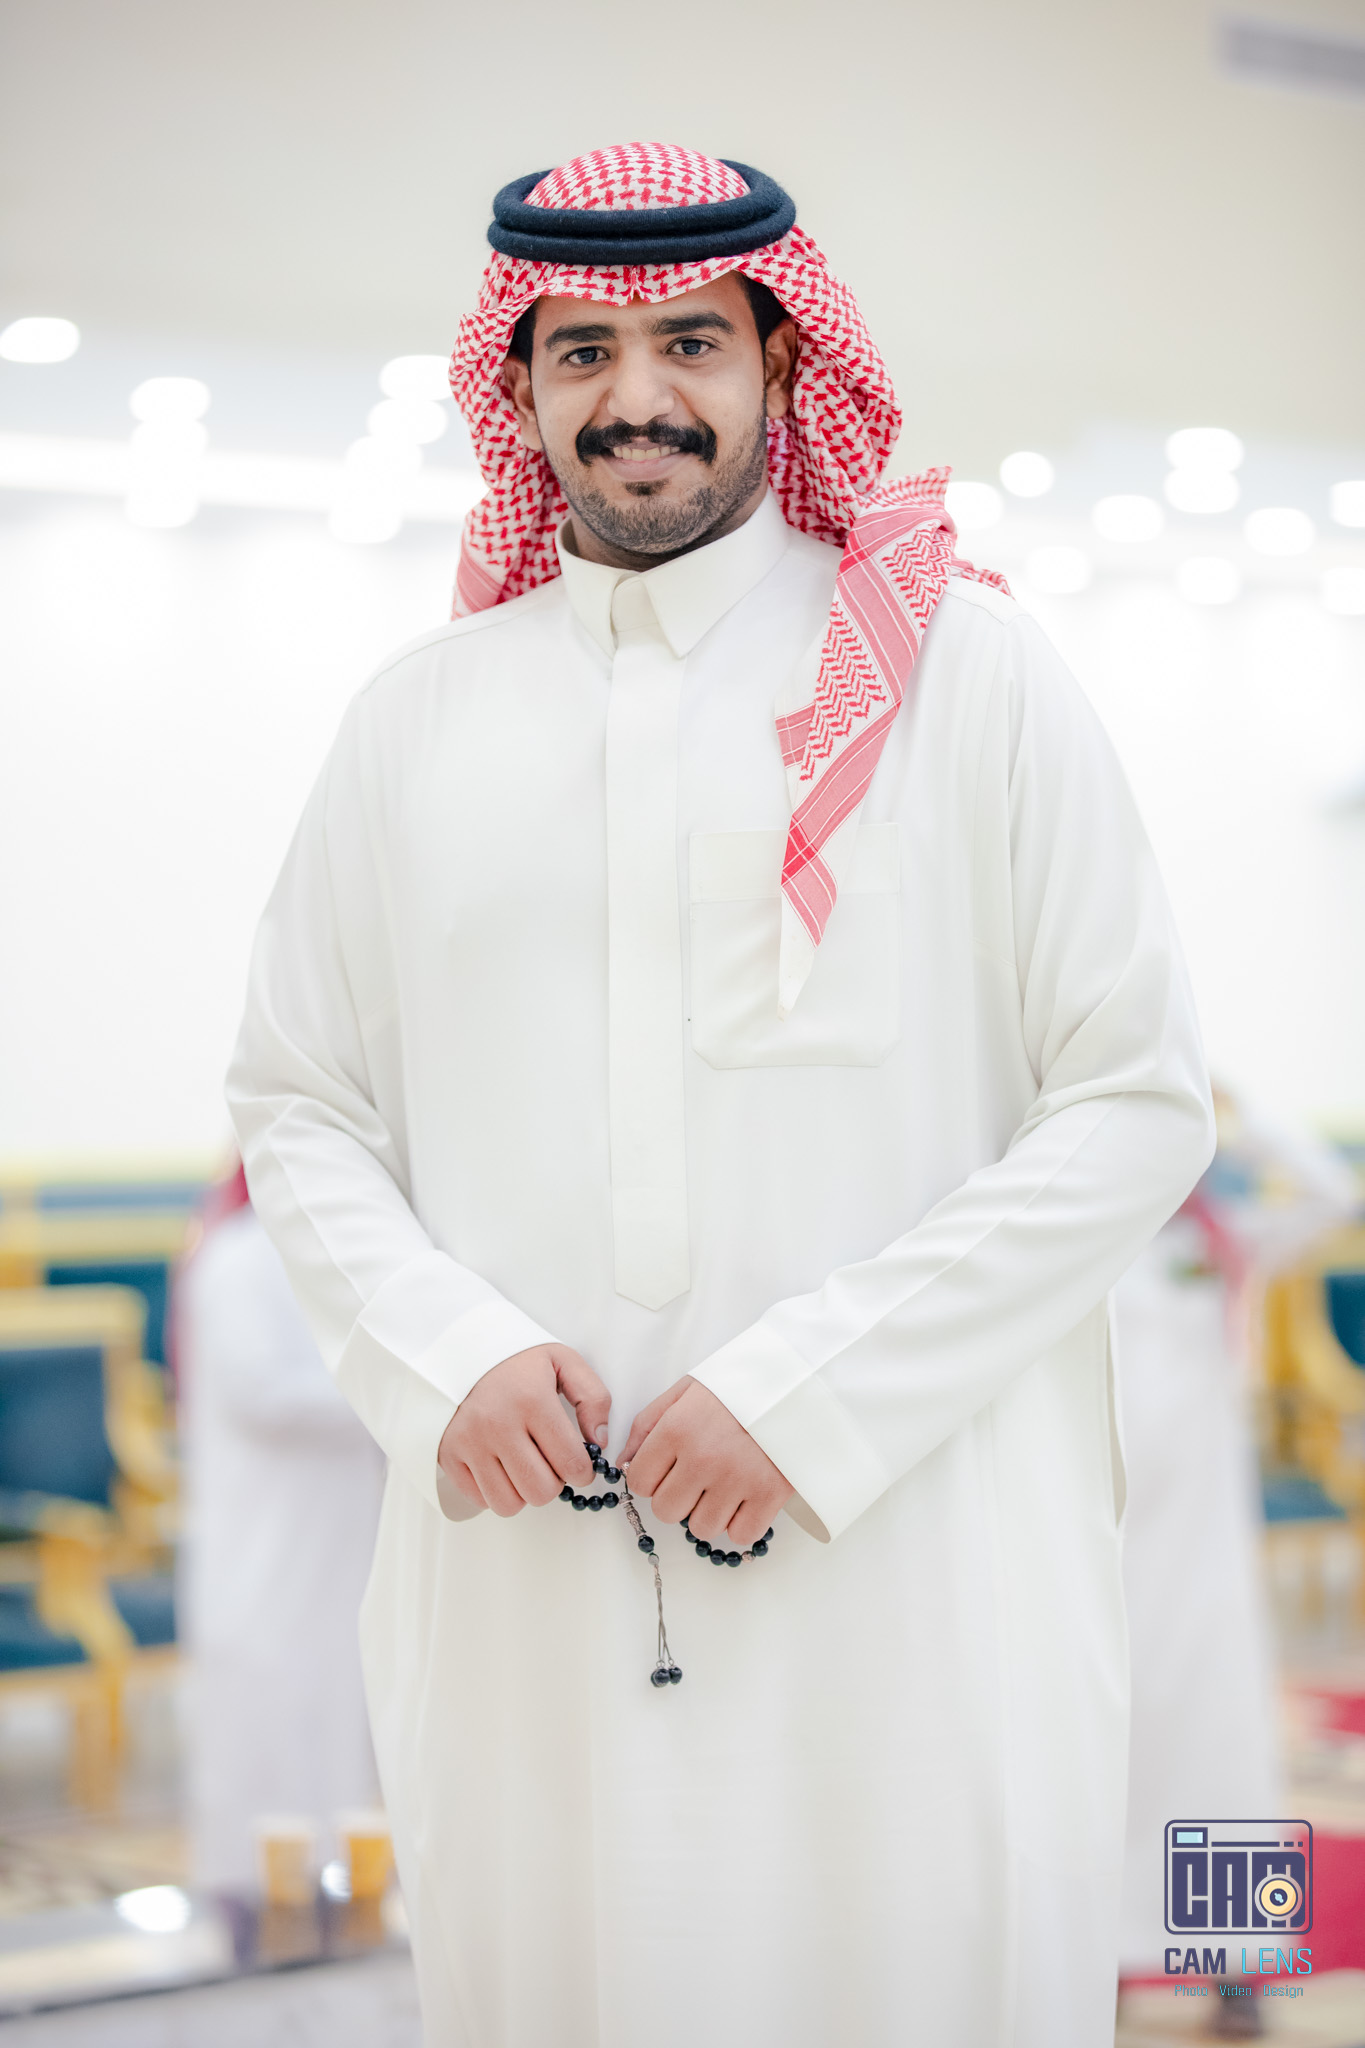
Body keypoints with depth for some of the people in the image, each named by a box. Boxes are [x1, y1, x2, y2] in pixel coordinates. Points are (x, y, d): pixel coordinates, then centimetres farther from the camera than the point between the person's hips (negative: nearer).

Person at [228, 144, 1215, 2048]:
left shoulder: (965, 672, 1)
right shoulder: (419, 716, 10)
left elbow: (1139, 1099, -3)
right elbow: (299, 1105, 13)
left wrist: (809, 1391, -11)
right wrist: (443, 1357, -6)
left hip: (911, 1564, -2)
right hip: (528, 1580, 3)